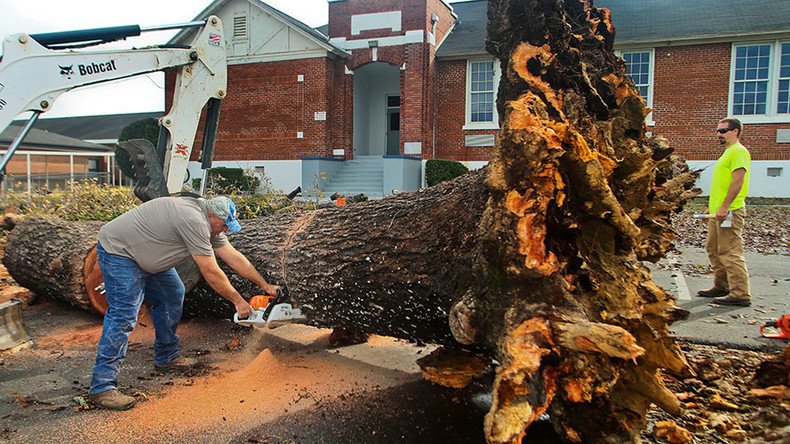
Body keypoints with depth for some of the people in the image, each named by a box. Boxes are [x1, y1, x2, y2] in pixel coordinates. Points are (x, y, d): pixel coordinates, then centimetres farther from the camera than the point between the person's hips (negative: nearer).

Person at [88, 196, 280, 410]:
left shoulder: (207, 222, 2)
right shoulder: (194, 221, -29)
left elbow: (234, 257, 6)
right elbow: (211, 273, -25)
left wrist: (265, 285, 8)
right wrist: (238, 301, -15)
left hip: (146, 255, 11)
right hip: (118, 252, -11)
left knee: (172, 296, 13)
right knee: (123, 315, -16)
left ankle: (167, 357, 25)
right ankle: (102, 387, -12)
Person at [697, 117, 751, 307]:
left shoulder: (738, 152, -11)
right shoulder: (727, 152, 21)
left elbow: (738, 180, -21)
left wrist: (724, 206, -25)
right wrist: (712, 207, 24)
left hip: (730, 211, -11)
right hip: (718, 211, 11)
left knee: (730, 252, -10)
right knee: (714, 250, 16)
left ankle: (740, 294, -6)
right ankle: (721, 287, 25)